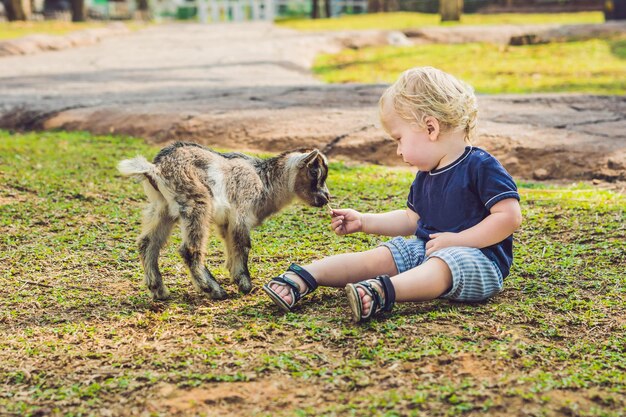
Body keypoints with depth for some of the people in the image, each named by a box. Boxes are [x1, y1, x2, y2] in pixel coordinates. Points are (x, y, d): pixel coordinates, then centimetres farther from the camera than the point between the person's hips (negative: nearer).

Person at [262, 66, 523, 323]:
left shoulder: (481, 167, -11)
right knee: (377, 258, -8)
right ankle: (303, 277, -20)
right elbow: (412, 219, 28)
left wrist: (456, 240, -20)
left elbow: (510, 216, -19)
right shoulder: (425, 176, 15)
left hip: (478, 257, -8)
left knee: (442, 266, -38)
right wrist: (363, 222, 21)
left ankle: (383, 291, -64)